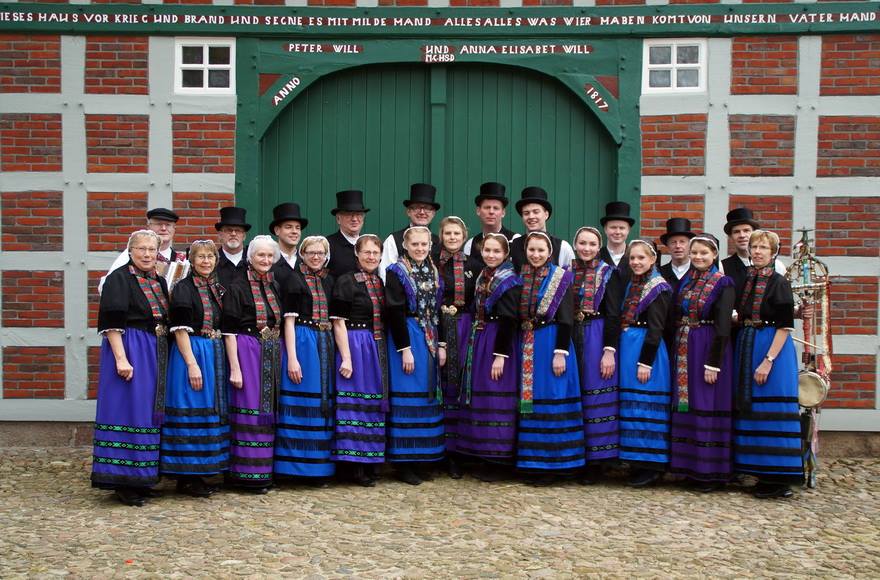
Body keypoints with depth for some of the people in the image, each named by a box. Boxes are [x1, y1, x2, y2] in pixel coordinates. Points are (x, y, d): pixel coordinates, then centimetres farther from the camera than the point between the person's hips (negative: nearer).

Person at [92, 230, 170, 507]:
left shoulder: (159, 281, 14)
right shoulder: (119, 278, -8)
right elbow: (112, 323, -15)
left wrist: (165, 355, 12)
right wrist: (121, 359, -23)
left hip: (157, 353, 8)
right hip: (129, 350, -8)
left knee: (150, 411, 10)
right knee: (128, 410, -6)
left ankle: (141, 478, 19)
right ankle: (123, 481, 0)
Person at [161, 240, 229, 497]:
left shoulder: (218, 288, 13)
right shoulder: (184, 288, -8)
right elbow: (180, 330, -13)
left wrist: (220, 360, 11)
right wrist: (192, 364, -19)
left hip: (215, 355, 8)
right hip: (190, 353, -8)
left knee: (209, 413, 10)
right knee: (191, 413, -5)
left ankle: (198, 474, 20)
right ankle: (186, 478, 3)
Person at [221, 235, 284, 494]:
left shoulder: (275, 287, 12)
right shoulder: (237, 288, -6)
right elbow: (229, 331, -9)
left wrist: (286, 358, 10)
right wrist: (234, 367, -15)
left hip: (273, 355, 6)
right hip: (247, 353, -6)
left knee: (270, 411, 10)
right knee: (250, 411, -5)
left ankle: (266, 470, 19)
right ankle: (249, 474, 3)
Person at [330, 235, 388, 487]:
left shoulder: (380, 283, 12)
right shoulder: (345, 282, -8)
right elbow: (339, 322, -12)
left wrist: (385, 350, 8)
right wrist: (346, 357, -18)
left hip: (378, 349, 7)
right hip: (354, 346, -7)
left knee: (375, 404, 11)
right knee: (356, 403, -4)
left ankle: (370, 462, 21)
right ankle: (357, 466, 3)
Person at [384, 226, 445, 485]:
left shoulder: (433, 274, 11)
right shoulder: (396, 273, -8)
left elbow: (438, 311, 14)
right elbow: (395, 313, -13)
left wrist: (441, 345, 7)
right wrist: (405, 348, -18)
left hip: (430, 339, 7)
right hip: (406, 338, -7)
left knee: (428, 397, 8)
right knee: (407, 397, -6)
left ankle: (423, 459, 16)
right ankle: (404, 463, 0)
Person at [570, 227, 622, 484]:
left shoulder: (607, 273, -1)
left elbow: (613, 315, -7)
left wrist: (609, 351, -14)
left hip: (596, 339, -4)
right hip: (570, 337, 4)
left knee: (595, 397, -2)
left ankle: (596, 460, 6)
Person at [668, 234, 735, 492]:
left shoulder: (723, 284, -6)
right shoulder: (685, 281, 12)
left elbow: (722, 327, -12)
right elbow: (675, 318, 13)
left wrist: (713, 363, -18)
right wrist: (675, 352, 4)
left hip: (708, 349, -6)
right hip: (683, 351, 6)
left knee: (707, 408, -5)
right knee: (685, 406, 8)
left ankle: (711, 472, 3)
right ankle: (691, 467, 17)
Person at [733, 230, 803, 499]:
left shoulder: (779, 283, -8)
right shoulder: (744, 280, 11)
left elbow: (785, 327, -13)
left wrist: (768, 360, -19)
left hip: (773, 348, -7)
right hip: (746, 347, 7)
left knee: (771, 411, -7)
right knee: (751, 410, 8)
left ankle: (779, 479, -1)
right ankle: (764, 475, 17)